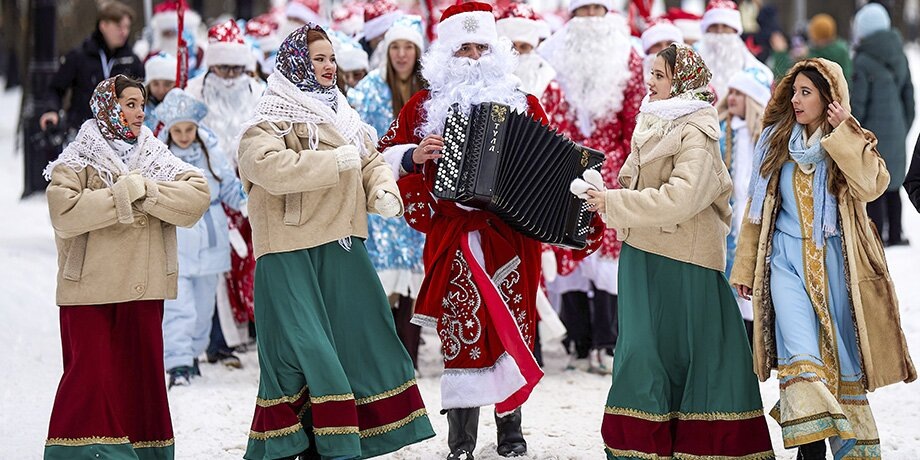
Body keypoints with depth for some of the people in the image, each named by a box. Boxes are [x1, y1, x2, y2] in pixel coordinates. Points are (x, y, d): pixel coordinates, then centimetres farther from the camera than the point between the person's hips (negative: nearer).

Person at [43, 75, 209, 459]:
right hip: (90, 289, -4)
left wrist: (147, 191, -16)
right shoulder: (78, 161, -1)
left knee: (142, 371, 8)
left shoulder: (157, 158, 11)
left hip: (143, 289, 4)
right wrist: (125, 193, -17)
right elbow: (65, 212, -19)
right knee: (92, 374, -6)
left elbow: (197, 196, -4)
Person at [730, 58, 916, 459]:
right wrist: (745, 267, 14)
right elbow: (758, 207, 15)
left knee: (841, 357, 3)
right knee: (800, 353, -16)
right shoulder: (776, 141, 10)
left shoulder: (852, 144, 4)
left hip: (835, 261, -1)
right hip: (787, 258, 1)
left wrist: (844, 134, -16)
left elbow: (871, 185, -17)